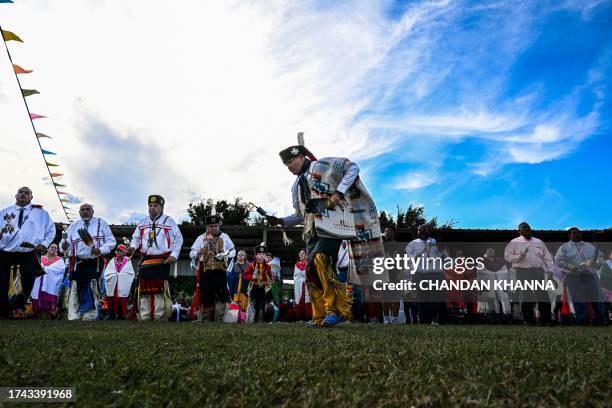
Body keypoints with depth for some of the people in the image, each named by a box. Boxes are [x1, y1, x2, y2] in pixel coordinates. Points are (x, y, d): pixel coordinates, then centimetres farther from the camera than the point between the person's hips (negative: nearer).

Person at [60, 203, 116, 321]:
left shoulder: (101, 223, 9)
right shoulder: (73, 226, 15)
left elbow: (111, 241, 4)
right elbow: (65, 244, 10)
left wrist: (101, 250, -13)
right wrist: (64, 247, -15)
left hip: (95, 262, -2)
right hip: (78, 262, 2)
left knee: (92, 291, -6)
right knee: (75, 291, -2)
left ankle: (88, 317, 1)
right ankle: (73, 317, 5)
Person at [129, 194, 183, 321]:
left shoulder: (169, 221, 5)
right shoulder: (143, 222, 15)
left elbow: (179, 238, 4)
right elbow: (136, 238, 20)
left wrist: (174, 255, -6)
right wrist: (132, 247, -3)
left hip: (163, 261, -3)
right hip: (145, 260, 4)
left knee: (159, 291, -5)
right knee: (144, 290, 4)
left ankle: (159, 317, 1)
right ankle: (144, 317, 12)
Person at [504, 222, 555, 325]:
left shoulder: (539, 242, 21)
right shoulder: (514, 242, 12)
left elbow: (547, 257, 18)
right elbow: (507, 255, 4)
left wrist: (549, 270, 5)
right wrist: (518, 257, -14)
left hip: (538, 271, 3)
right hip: (522, 271, -2)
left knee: (543, 295, -4)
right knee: (526, 298, -3)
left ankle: (546, 320, 3)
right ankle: (530, 321, 3)